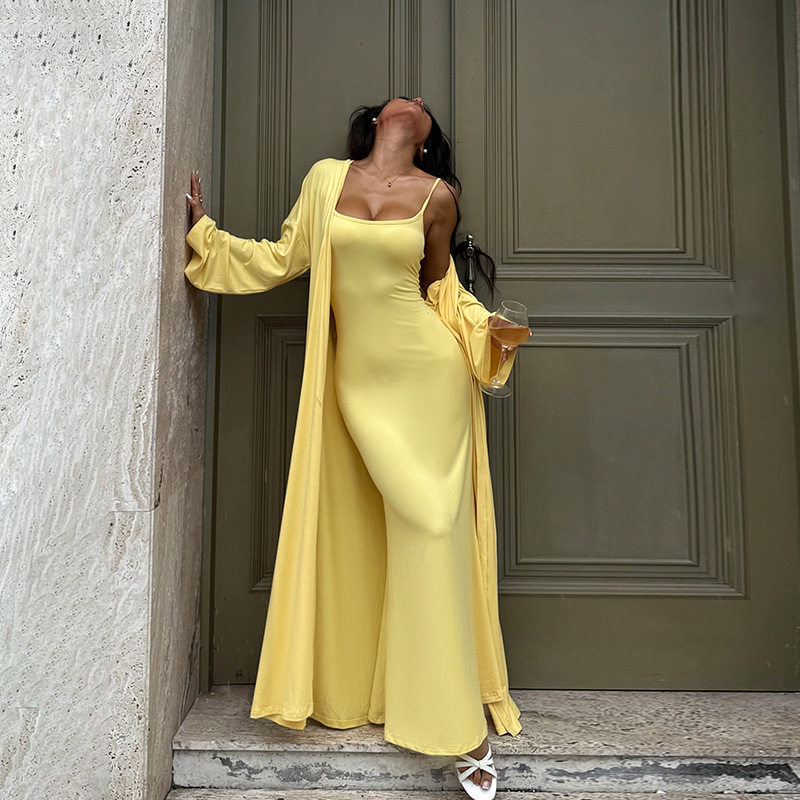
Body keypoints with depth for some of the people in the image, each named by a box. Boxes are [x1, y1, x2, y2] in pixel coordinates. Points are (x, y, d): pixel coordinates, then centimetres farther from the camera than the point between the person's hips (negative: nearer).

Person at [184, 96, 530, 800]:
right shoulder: (326, 178, 9)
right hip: (355, 376, 3)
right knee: (353, 534, 6)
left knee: (431, 527, -5)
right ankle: (354, 696, 24)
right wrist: (204, 232, 15)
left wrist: (487, 327, -2)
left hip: (426, 374, -2)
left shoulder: (438, 195, 4)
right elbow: (278, 261, 15)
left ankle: (459, 728, 6)